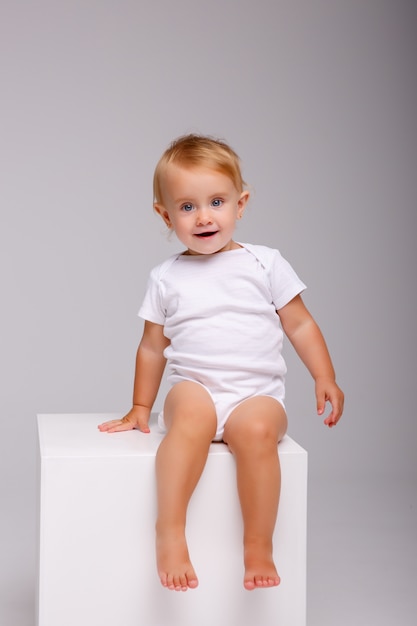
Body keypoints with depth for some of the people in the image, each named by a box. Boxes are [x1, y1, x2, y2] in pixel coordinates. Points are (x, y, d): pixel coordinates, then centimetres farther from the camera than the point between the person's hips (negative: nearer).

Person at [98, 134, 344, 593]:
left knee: (257, 429, -34)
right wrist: (140, 407, 20)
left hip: (256, 393, 0)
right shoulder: (166, 278, 11)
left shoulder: (265, 264, 8)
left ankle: (258, 545, -22)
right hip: (194, 386, 1)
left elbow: (300, 324, 12)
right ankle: (169, 530, -34)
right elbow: (153, 346, 20)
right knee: (193, 414, -36)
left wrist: (325, 377, 3)